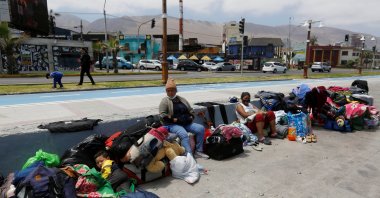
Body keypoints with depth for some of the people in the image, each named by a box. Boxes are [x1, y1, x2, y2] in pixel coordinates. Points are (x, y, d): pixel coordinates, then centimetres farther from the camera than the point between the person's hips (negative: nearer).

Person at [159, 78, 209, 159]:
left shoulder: (182, 99, 19)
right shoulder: (165, 101, 2)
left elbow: (191, 110, 26)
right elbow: (163, 116, -9)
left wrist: (191, 117, 6)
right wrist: (174, 119, -16)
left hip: (186, 123, 6)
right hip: (172, 125, -6)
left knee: (201, 128, -12)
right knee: (184, 134, -35)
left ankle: (198, 152, -6)